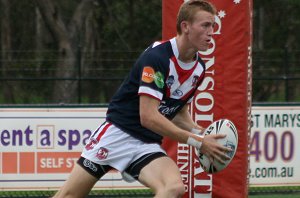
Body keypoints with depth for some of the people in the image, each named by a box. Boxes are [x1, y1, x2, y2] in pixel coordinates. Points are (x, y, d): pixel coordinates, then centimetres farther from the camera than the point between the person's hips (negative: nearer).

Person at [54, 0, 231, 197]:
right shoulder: (156, 57, -19)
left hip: (149, 145, 5)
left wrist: (201, 134, -2)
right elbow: (148, 117, -23)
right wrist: (197, 142, -22)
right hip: (119, 134, -5)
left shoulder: (199, 68, 5)